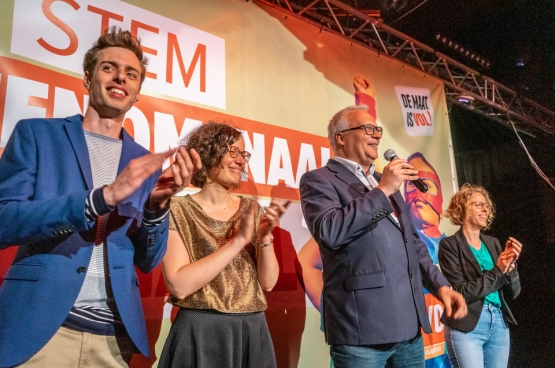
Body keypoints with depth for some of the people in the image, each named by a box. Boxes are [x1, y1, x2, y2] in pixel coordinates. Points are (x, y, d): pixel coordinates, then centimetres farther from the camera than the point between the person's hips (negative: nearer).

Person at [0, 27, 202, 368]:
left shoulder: (146, 163, 6)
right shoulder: (36, 133, 0)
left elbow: (148, 261, 5)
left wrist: (158, 204, -14)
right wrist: (102, 197, -23)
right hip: (36, 327, -2)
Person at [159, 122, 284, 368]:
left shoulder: (252, 210, 4)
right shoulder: (178, 210, -7)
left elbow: (268, 283, 1)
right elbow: (179, 285, -19)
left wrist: (265, 237, -15)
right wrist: (238, 240, -21)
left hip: (253, 332, 4)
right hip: (200, 333, -4)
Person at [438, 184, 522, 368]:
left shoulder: (493, 243, 8)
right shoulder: (450, 244, -8)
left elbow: (512, 293, 8)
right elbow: (461, 293, -14)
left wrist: (510, 266, -9)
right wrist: (498, 270, -15)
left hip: (499, 323, 6)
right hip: (466, 327, -5)